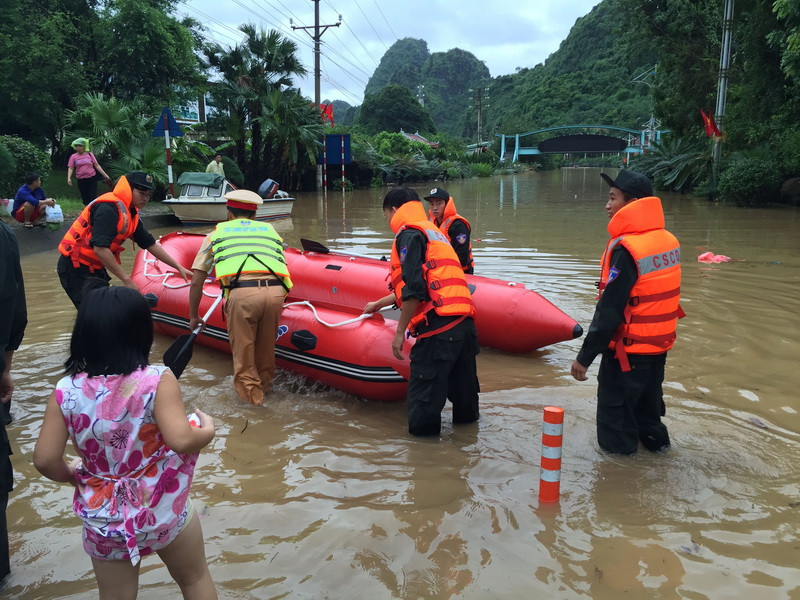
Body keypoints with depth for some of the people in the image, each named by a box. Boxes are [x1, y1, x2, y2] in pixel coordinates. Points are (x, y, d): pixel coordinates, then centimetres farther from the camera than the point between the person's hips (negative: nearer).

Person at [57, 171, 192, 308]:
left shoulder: (131, 214, 7)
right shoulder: (109, 208, -22)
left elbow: (151, 244, 15)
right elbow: (100, 248, -30)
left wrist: (179, 267, 14)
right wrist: (127, 280, -26)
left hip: (95, 268, 9)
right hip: (75, 268, -9)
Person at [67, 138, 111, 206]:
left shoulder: (89, 154, 5)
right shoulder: (73, 157, 5)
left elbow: (97, 165, 6)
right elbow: (70, 168, 1)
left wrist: (105, 175, 0)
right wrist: (69, 178, -15)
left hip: (91, 178, -1)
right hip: (81, 180, 1)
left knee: (93, 197, -6)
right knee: (85, 198, 7)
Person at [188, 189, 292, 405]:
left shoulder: (217, 233, 26)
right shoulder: (270, 230, 32)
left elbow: (196, 281, 25)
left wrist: (193, 317, 35)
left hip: (241, 292, -3)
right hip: (275, 291, 3)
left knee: (242, 352, 12)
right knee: (267, 348, 21)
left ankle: (251, 397, 17)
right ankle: (265, 386, 37)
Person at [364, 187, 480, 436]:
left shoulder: (409, 234, 0)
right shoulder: (434, 232, 30)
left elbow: (414, 289, -14)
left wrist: (400, 332, -6)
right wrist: (378, 304, 52)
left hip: (438, 324, -10)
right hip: (464, 321, 10)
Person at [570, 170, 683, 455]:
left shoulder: (626, 249, -23)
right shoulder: (669, 241, 2)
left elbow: (609, 310, -24)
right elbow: (656, 295, 8)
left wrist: (585, 356, -19)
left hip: (628, 349, -8)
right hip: (660, 345, 8)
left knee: (614, 406, 9)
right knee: (648, 398, 26)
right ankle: (654, 438, 42)